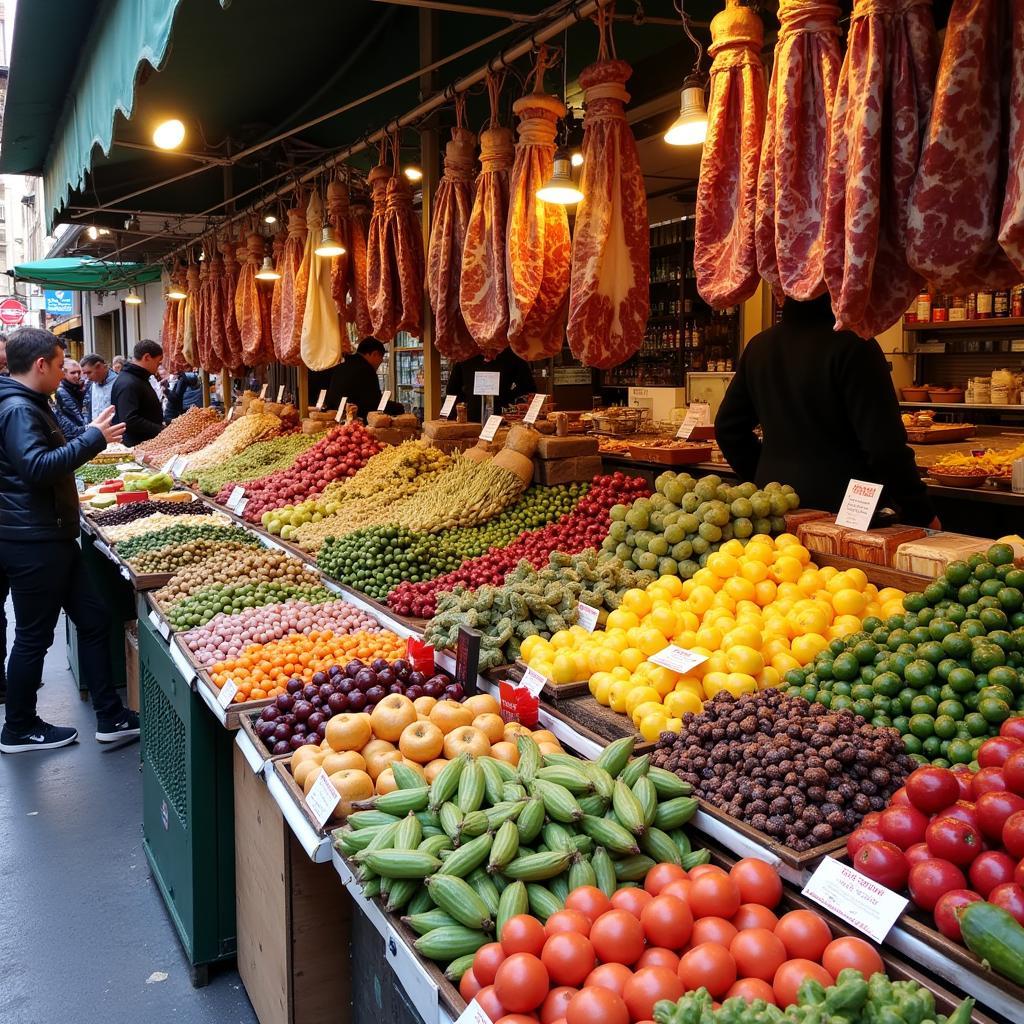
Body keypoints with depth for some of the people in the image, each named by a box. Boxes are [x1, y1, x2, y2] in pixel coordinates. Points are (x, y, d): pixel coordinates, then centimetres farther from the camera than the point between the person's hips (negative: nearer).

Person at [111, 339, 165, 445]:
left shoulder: (140, 378, 16)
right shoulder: (128, 384, -17)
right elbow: (130, 421, -25)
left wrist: (161, 427, 13)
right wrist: (162, 430, -23)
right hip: (135, 447, -10)